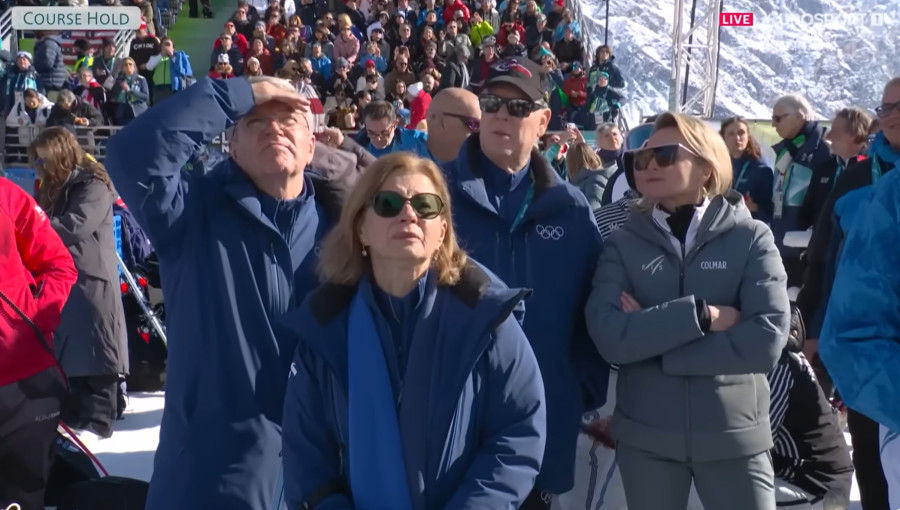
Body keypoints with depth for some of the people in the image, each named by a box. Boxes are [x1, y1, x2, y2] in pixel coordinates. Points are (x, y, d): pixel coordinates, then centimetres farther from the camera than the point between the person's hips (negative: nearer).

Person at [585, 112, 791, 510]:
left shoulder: (751, 237, -1)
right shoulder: (623, 243, 3)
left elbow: (767, 338, -15)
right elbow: (609, 337, -11)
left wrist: (650, 337, -12)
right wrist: (702, 316, -19)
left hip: (734, 434, -1)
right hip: (644, 435, 1)